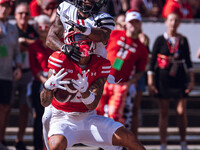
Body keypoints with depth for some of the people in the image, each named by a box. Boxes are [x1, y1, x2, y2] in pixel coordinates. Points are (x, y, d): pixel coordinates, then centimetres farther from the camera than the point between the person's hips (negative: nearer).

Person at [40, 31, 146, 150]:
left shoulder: (100, 64, -3)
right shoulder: (60, 60, -11)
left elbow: (92, 106, -9)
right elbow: (45, 103, -13)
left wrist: (84, 90, -31)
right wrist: (48, 87, -35)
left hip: (88, 117, 3)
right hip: (63, 119, -3)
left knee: (129, 139, -11)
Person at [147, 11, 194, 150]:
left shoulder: (183, 40, 5)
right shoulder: (160, 40, -1)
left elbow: (188, 62, 10)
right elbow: (152, 62, 0)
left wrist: (191, 80, 4)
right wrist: (150, 83, -4)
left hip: (180, 80, 1)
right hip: (163, 80, -1)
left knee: (182, 112, 0)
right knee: (164, 113, 2)